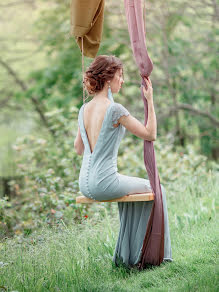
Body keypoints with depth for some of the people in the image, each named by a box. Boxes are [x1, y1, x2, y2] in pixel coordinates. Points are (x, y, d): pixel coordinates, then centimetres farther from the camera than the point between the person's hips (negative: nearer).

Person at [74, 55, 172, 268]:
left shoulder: (84, 109, 7)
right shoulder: (115, 109, -16)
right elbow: (150, 134, -9)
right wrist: (150, 100, -6)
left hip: (85, 184, 8)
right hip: (105, 183, -8)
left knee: (130, 186, 33)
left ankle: (126, 256, 35)